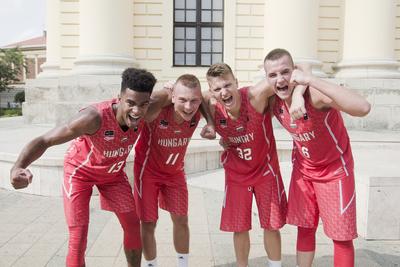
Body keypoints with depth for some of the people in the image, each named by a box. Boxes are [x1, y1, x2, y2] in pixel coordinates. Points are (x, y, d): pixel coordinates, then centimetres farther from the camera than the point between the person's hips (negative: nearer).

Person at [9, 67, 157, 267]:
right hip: (80, 170, -4)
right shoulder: (95, 117, -42)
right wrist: (18, 167, -57)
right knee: (78, 237, -9)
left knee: (133, 225, 8)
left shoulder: (143, 114, -26)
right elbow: (44, 140, -41)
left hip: (113, 172, 5)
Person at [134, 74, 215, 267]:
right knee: (148, 223, 5)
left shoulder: (197, 113, -23)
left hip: (175, 171, 4)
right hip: (148, 170, -4)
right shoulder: (156, 111, -36)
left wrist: (211, 125, -19)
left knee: (181, 219, 12)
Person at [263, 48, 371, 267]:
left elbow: (363, 108, -50)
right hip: (303, 169, 5)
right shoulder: (273, 101, -13)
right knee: (304, 228, 15)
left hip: (334, 169, -5)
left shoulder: (314, 94, -32)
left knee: (341, 236, 4)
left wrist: (311, 80, -53)